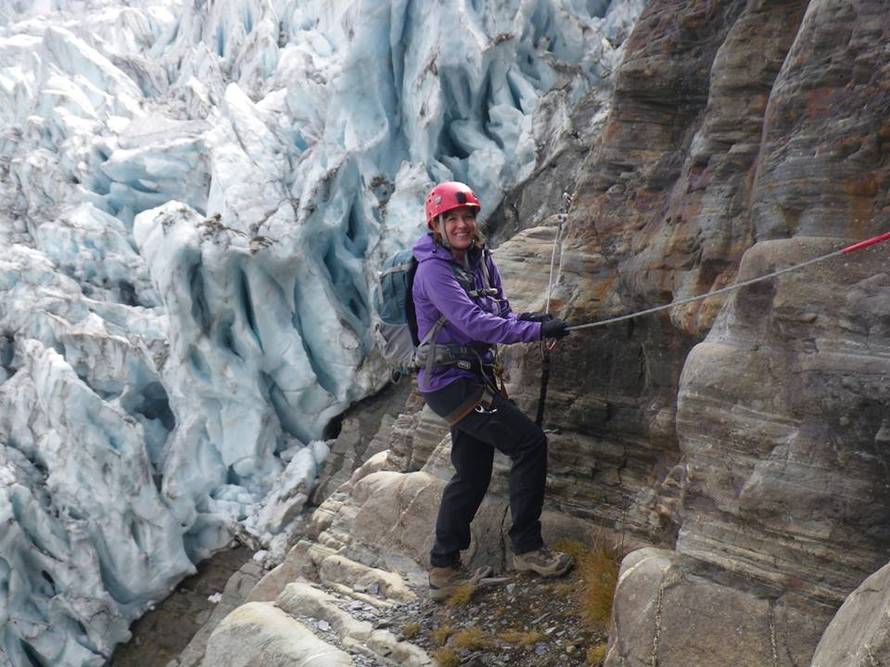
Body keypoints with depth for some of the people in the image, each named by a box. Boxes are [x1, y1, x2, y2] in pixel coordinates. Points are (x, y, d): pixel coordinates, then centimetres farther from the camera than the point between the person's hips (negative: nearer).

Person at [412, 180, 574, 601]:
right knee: (529, 443, -12)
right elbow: (474, 323, -26)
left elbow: (498, 315, 11)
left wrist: (529, 320, -11)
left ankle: (444, 571, 24)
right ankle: (526, 548, 0)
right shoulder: (434, 270, -16)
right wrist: (537, 330, -26)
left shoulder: (480, 261, 10)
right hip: (450, 381, -9)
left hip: (474, 376, 9)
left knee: (472, 473, 13)